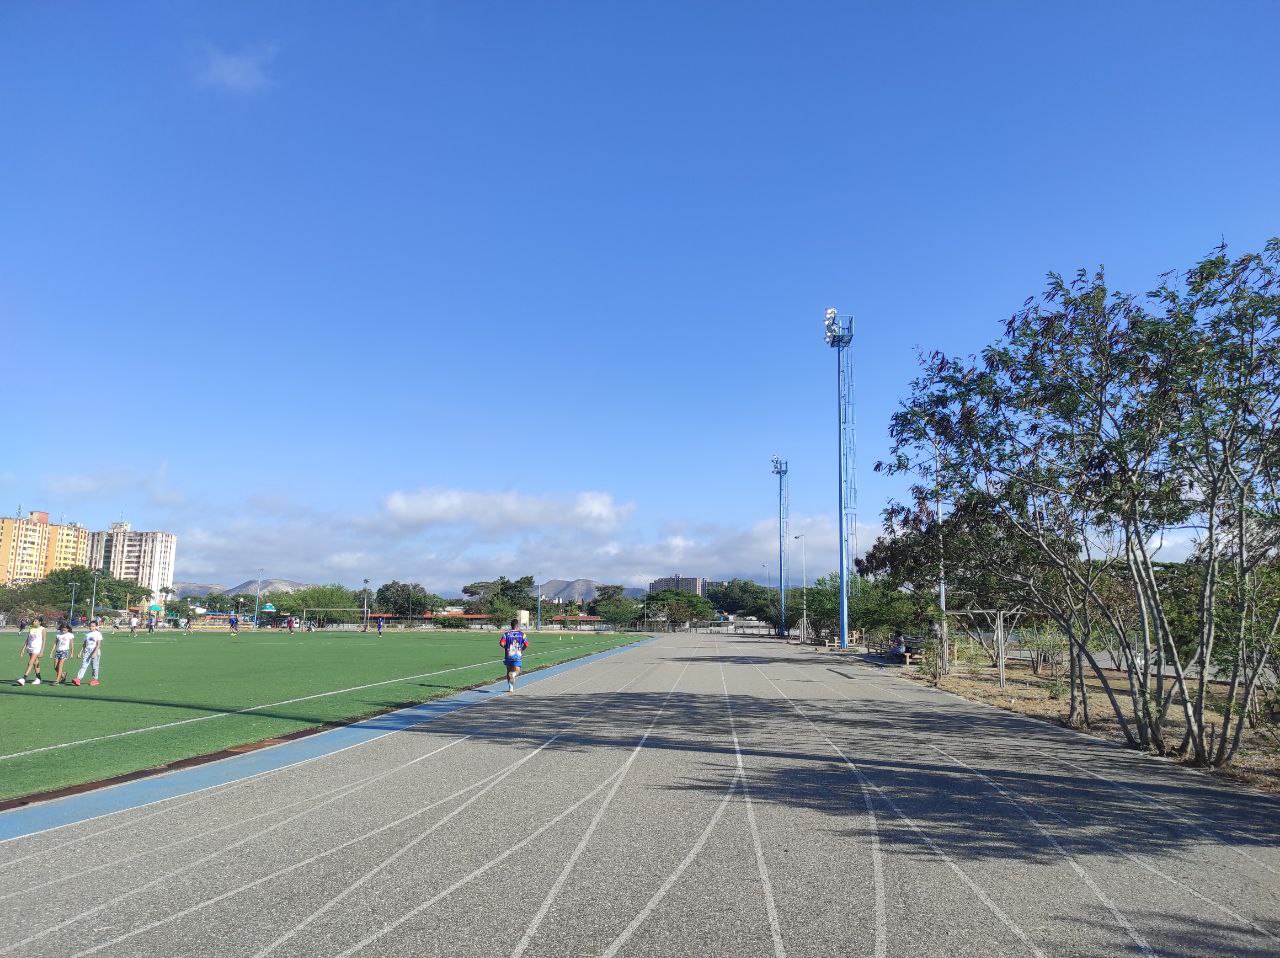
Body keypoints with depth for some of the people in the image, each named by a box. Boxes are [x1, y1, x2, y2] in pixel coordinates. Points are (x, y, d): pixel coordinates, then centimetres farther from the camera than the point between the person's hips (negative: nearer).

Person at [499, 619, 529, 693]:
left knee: (509, 671, 16)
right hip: (518, 655, -1)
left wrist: (506, 647, 8)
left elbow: (502, 643, -11)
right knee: (517, 671, 5)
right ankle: (513, 674, -31)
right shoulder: (522, 634, 0)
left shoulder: (506, 633, 1)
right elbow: (526, 644, -8)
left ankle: (510, 687, 17)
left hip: (508, 655, 1)